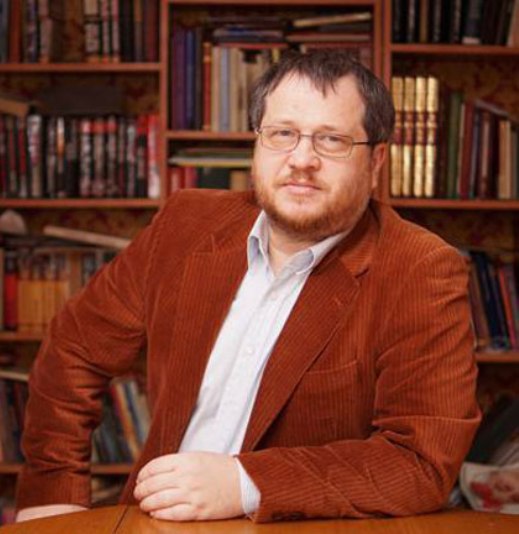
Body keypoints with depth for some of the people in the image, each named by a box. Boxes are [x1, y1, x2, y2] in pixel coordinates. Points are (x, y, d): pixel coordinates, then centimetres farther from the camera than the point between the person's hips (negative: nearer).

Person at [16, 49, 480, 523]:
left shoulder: (424, 275, -11)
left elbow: (425, 462, -17)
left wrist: (246, 484, -24)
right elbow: (75, 348, 13)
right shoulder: (186, 224, 3)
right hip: (159, 520, 6)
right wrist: (53, 492, 4)